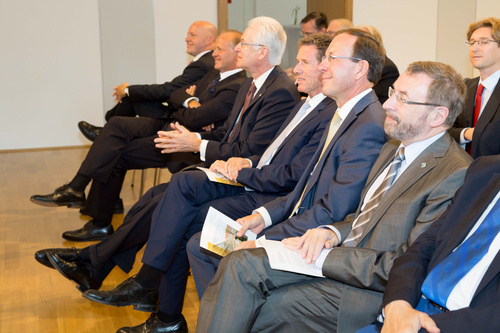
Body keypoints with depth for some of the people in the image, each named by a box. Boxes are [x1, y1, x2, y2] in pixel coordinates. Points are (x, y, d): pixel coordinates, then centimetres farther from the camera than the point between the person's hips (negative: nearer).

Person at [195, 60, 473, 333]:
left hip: (369, 290, -8)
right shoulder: (393, 147, 12)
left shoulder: (455, 176, -18)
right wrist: (333, 232, -3)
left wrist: (323, 256, -18)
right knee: (241, 263, -10)